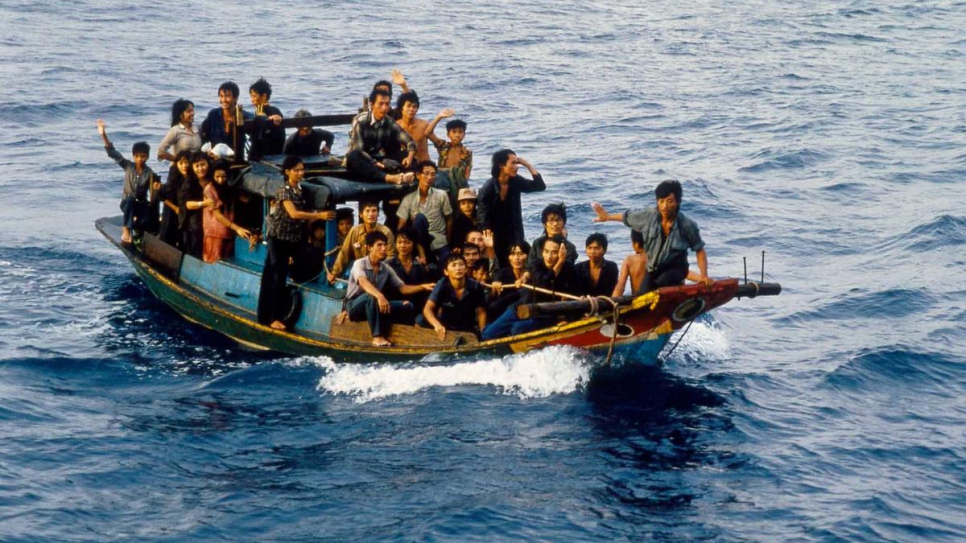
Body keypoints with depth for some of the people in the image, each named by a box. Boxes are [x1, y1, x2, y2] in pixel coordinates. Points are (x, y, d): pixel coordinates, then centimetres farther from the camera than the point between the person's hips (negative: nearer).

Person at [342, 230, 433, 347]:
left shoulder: (386, 269, 5)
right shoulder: (360, 264, -15)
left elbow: (402, 288, 6)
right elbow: (363, 282, -35)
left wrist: (423, 287, -11)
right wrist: (379, 296, -53)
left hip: (374, 306, 6)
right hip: (355, 306, -6)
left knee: (407, 307, -9)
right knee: (371, 296, -39)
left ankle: (383, 332, -18)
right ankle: (377, 336, -36)